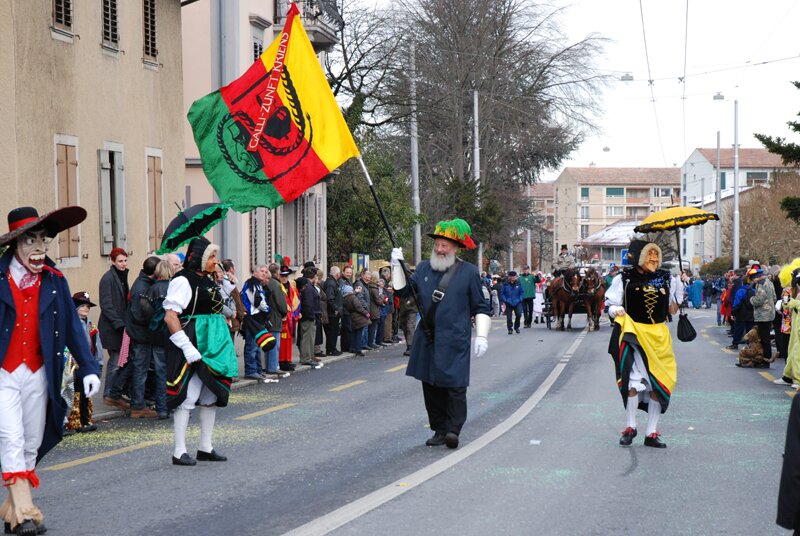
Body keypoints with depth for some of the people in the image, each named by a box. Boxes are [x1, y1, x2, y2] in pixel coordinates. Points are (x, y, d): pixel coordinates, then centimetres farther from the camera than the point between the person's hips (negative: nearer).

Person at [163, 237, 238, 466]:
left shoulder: (208, 282, 15)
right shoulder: (183, 281, -12)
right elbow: (170, 317, -20)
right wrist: (187, 347, -24)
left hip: (211, 347, 9)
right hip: (192, 348, -9)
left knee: (211, 396, 13)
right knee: (187, 397, -7)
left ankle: (206, 448, 22)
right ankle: (179, 452, -2)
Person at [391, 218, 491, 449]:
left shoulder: (469, 272, 2)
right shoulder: (423, 268, 13)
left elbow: (480, 308, 4)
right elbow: (403, 290, 13)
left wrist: (481, 336, -4)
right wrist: (397, 266, 1)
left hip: (454, 341, -4)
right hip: (427, 340, 5)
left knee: (455, 386, -10)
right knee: (431, 386, 7)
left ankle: (453, 429, -8)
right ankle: (439, 430, 14)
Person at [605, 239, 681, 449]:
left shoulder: (665, 279, 10)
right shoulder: (624, 279, 0)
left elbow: (673, 309, 17)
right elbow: (611, 305, 5)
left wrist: (681, 288, 3)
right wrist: (616, 311, -15)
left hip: (659, 335, 4)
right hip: (633, 333, -4)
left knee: (658, 383, 3)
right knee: (634, 379, -13)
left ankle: (651, 433, 12)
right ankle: (631, 427, 4)